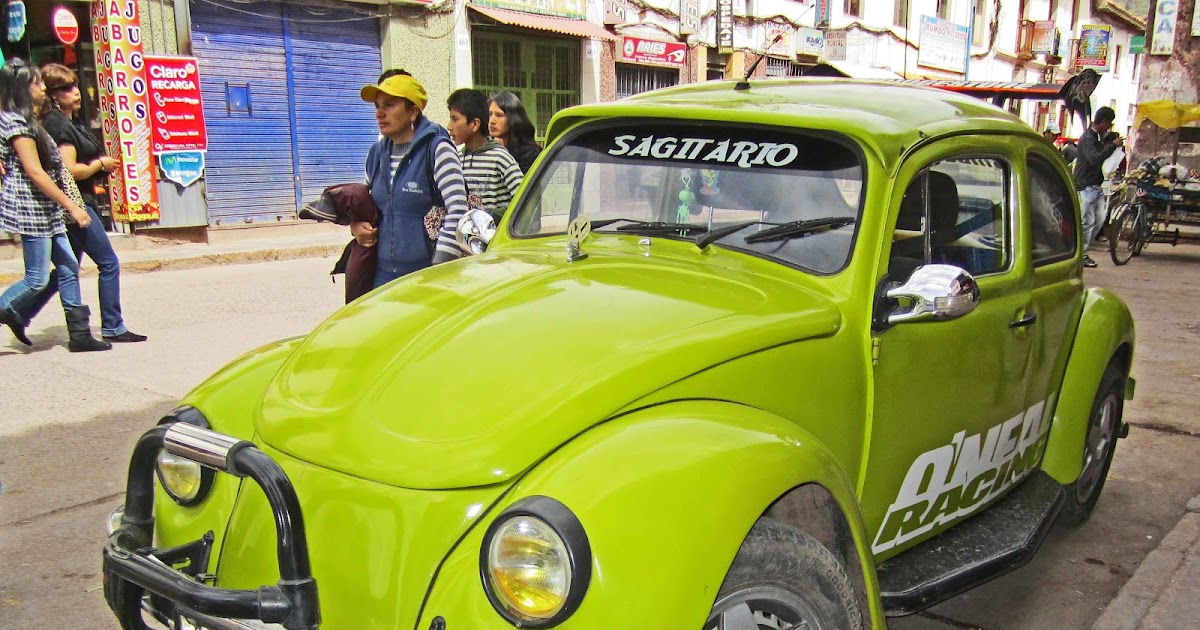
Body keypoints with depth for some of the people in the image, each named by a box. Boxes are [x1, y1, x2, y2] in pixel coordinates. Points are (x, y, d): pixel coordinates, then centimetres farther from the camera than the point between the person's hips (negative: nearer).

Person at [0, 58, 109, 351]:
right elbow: (35, 173, -18)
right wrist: (71, 205, -18)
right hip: (30, 206, -10)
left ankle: (79, 333, 9)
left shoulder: (26, 120, 15)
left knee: (68, 268, 7)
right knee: (37, 278, -5)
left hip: (45, 209, 10)